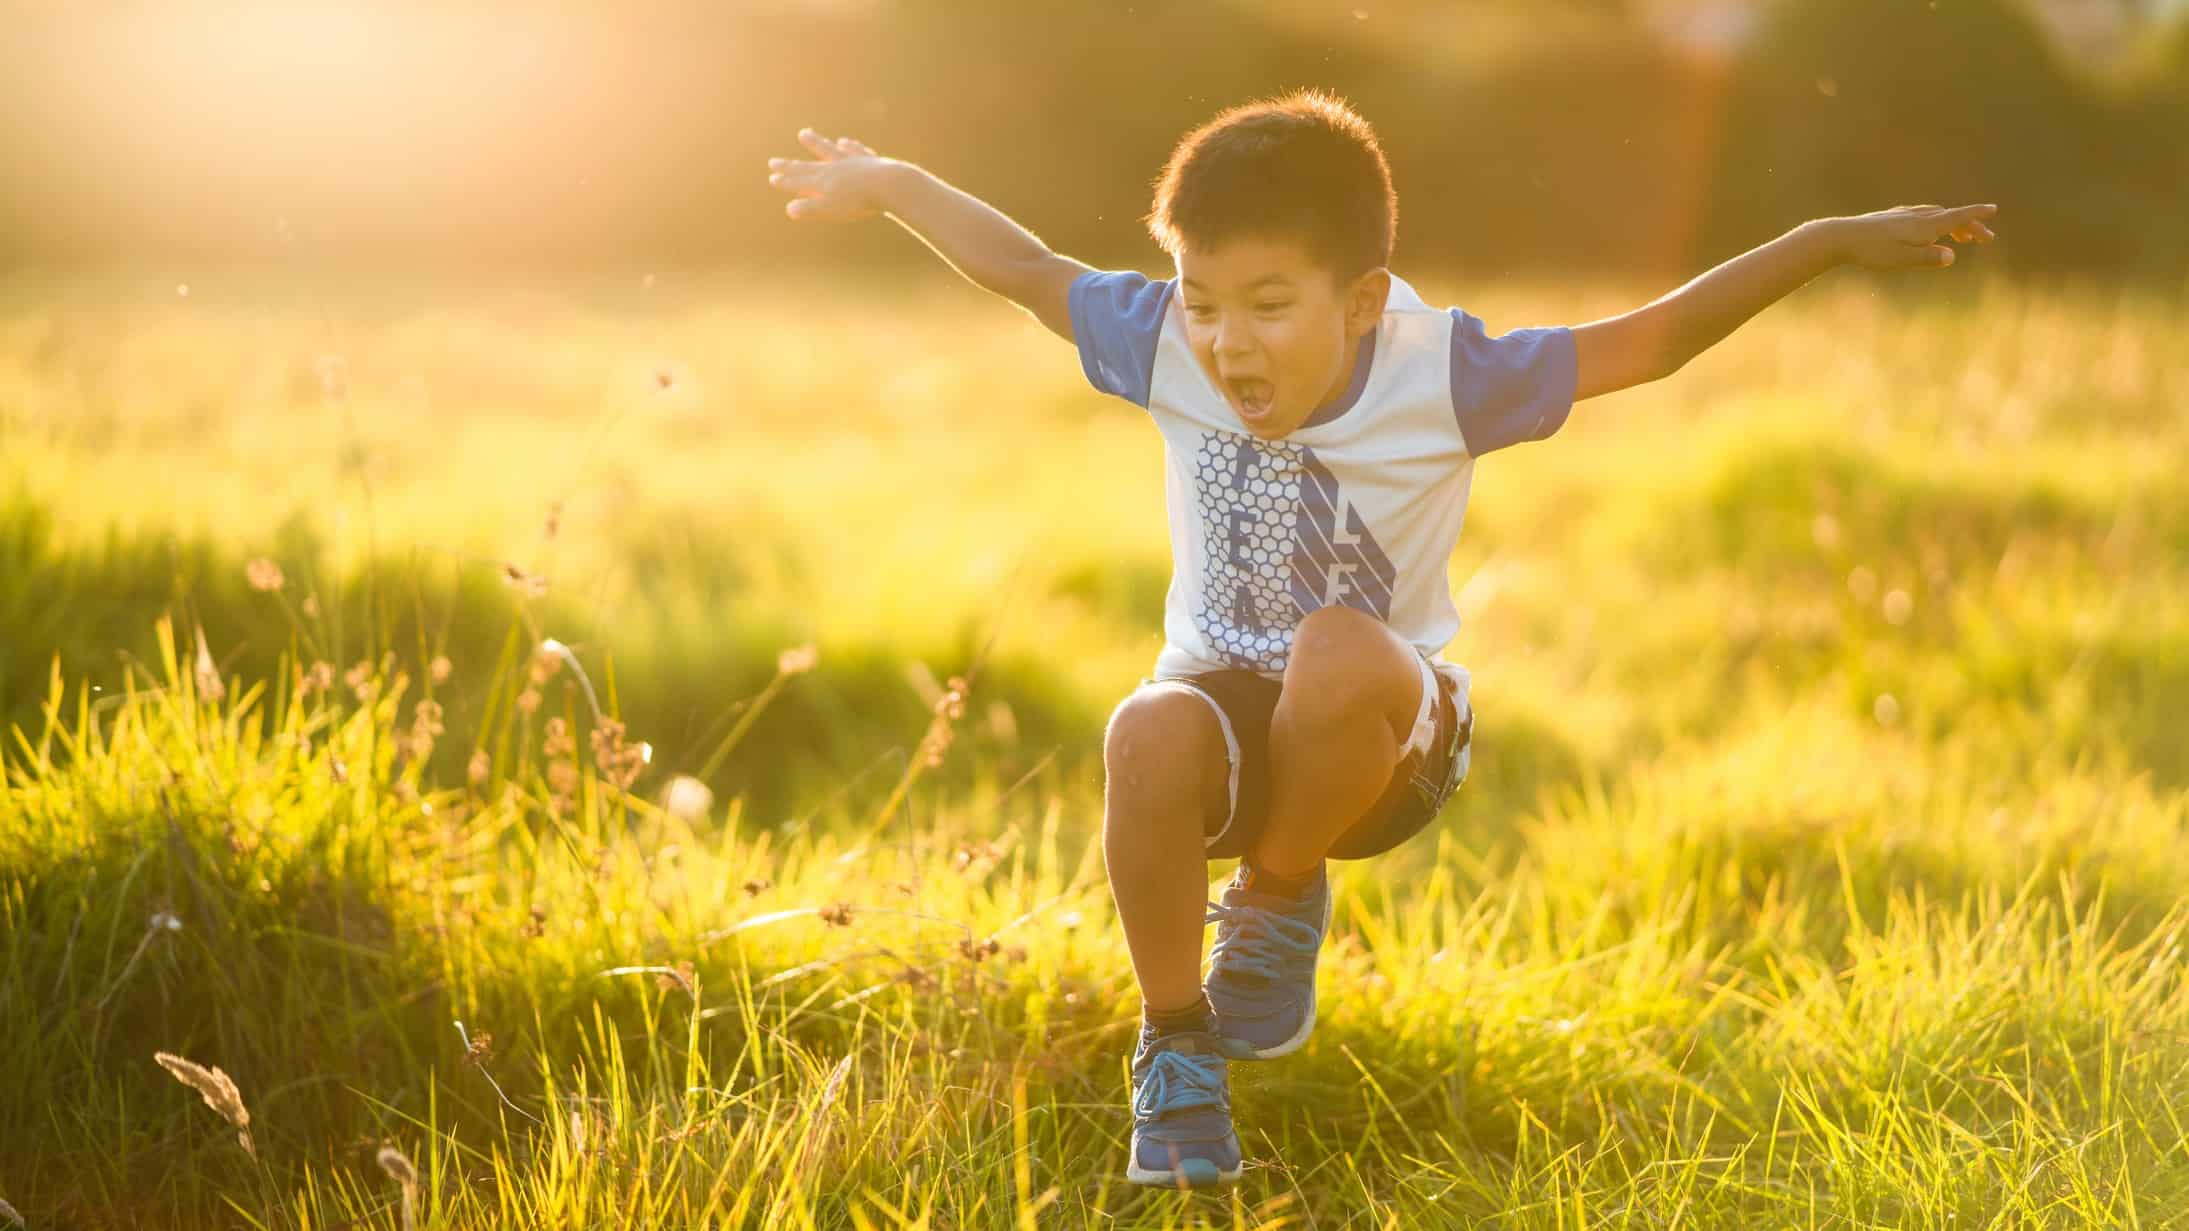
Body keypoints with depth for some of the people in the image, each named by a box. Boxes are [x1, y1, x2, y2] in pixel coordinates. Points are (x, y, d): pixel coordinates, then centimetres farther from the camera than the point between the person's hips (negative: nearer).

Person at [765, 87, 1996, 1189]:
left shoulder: (1443, 377, -18)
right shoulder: (1168, 350, -11)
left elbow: (1651, 339, -17)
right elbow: (1031, 271, 5)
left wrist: (1833, 241, -25)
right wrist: (891, 185, 13)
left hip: (1383, 738, -2)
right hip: (1228, 702, 2)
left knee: (1339, 652, -40)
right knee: (1150, 734, -36)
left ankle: (1281, 899, -10)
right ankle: (1177, 1042, -14)